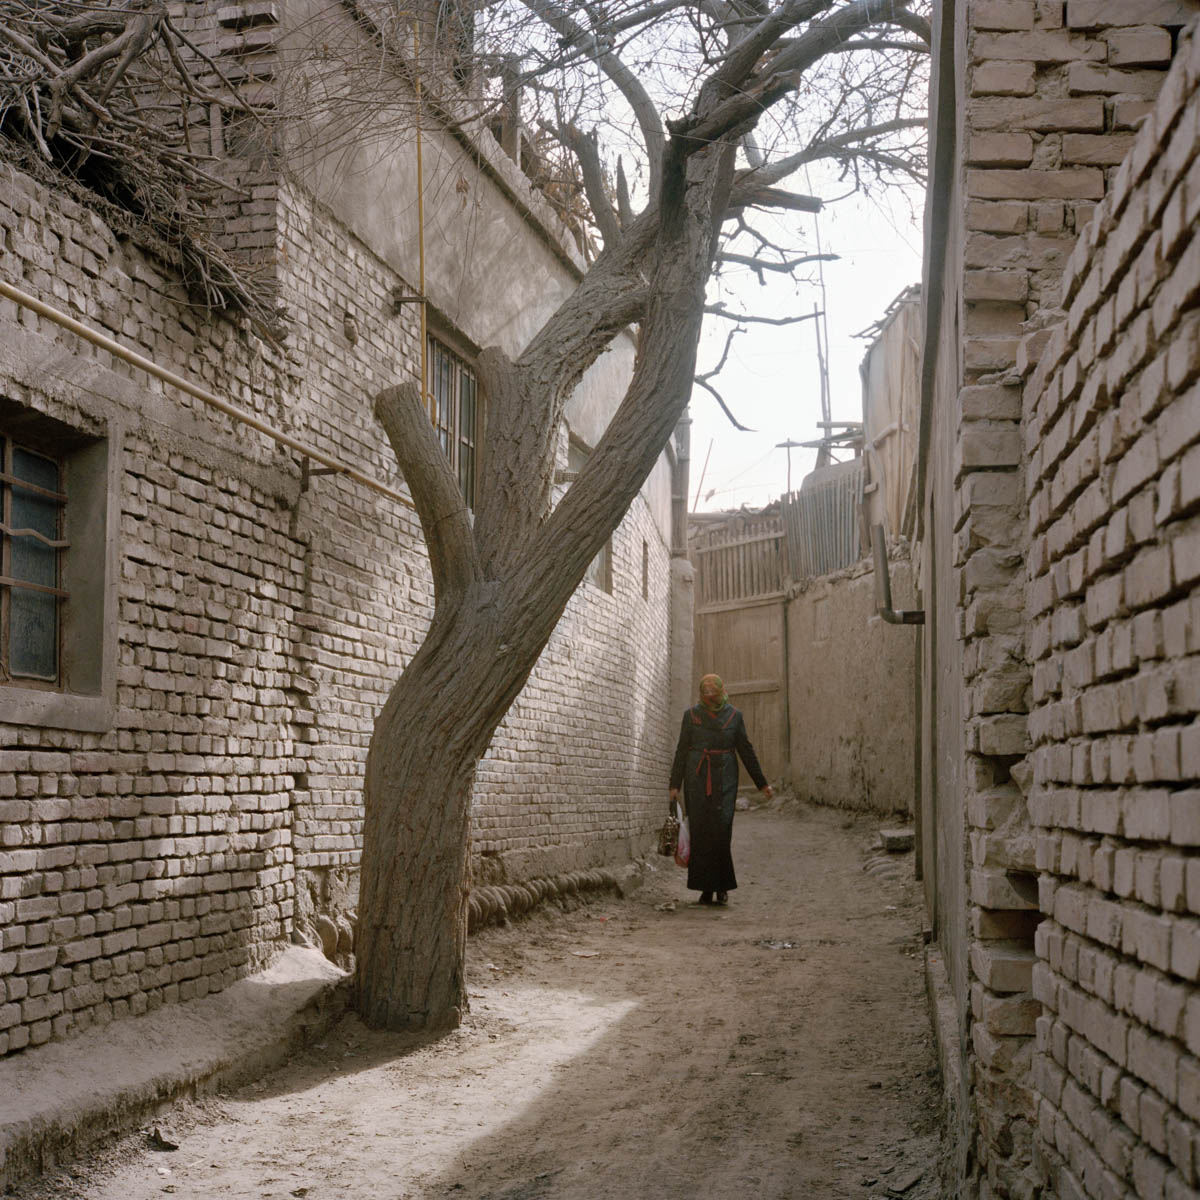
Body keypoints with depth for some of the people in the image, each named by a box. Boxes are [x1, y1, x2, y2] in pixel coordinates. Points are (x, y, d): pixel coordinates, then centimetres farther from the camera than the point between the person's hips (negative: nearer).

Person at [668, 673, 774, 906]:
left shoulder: (734, 715, 4)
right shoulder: (691, 714, 5)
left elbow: (746, 750, 8)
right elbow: (681, 751, 6)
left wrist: (762, 783, 8)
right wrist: (675, 784, 1)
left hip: (724, 779, -1)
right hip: (697, 778, 1)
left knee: (721, 828, -13)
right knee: (700, 830, -2)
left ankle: (722, 886, -3)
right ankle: (706, 888, 4)